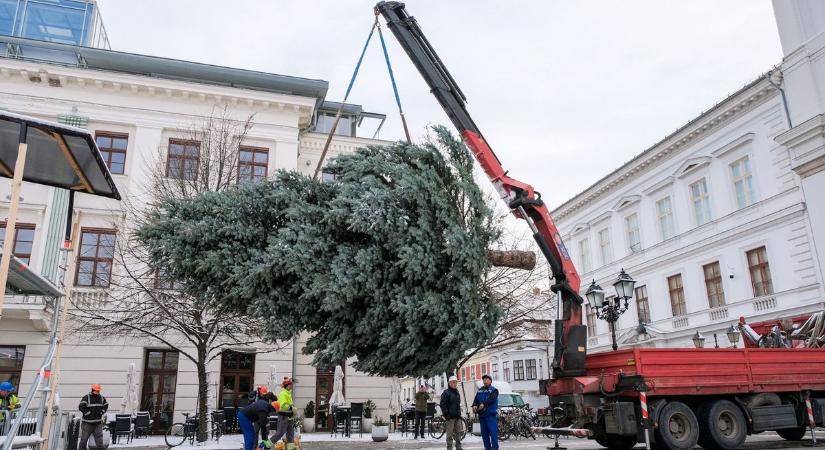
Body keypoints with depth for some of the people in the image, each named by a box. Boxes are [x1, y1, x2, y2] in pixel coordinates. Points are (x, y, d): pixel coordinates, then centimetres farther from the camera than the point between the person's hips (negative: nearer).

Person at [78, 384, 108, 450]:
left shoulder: (102, 398, 7)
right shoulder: (86, 397, -8)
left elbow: (106, 406, 21)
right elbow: (81, 407, -17)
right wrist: (89, 413, -16)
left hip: (98, 423, 3)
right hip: (87, 423, -3)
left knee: (99, 438, -1)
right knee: (84, 439, 4)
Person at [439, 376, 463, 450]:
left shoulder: (457, 392, 16)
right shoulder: (446, 392, -7)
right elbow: (442, 404, -11)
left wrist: (459, 414, 17)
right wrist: (446, 414, -15)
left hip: (457, 417, 7)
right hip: (450, 417, -7)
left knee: (458, 433, 11)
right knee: (450, 434, -3)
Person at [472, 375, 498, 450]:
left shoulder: (493, 390, 1)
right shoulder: (480, 390, 19)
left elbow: (492, 399, -16)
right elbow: (476, 399, 8)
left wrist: (484, 404, -29)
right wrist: (474, 406, -13)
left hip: (491, 414, -6)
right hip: (481, 414, 6)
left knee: (493, 432, -10)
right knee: (484, 432, 9)